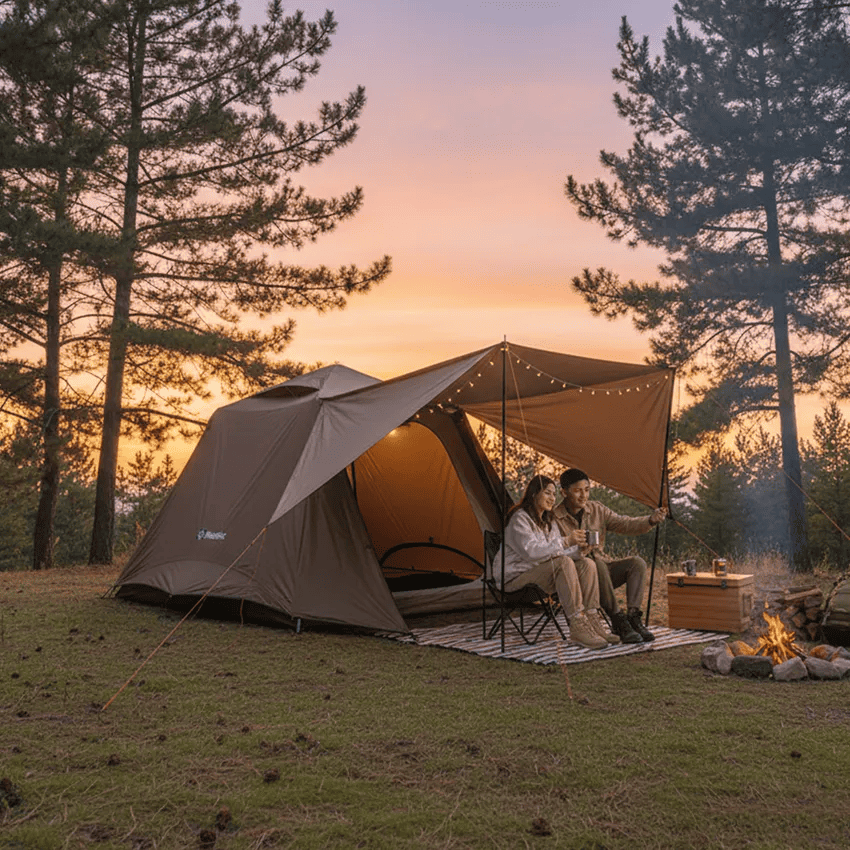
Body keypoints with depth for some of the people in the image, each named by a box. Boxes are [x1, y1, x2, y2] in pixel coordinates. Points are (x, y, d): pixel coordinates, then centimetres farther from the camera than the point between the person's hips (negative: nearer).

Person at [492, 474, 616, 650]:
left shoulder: (548, 522, 17)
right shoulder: (519, 519, -12)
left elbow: (555, 552, 15)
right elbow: (531, 552, -25)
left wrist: (578, 549, -3)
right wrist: (565, 541, -27)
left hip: (542, 573, 9)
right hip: (515, 577, -9)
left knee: (587, 565, -13)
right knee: (564, 563, -33)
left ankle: (591, 621, -21)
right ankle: (577, 627, -36)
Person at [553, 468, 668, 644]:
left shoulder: (596, 509, 7)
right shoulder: (554, 518, -9)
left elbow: (624, 524, 0)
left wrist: (651, 520, -18)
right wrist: (568, 541, -31)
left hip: (602, 568, 6)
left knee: (637, 563, -17)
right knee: (596, 564, -37)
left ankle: (633, 617, -24)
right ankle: (618, 622, -31)